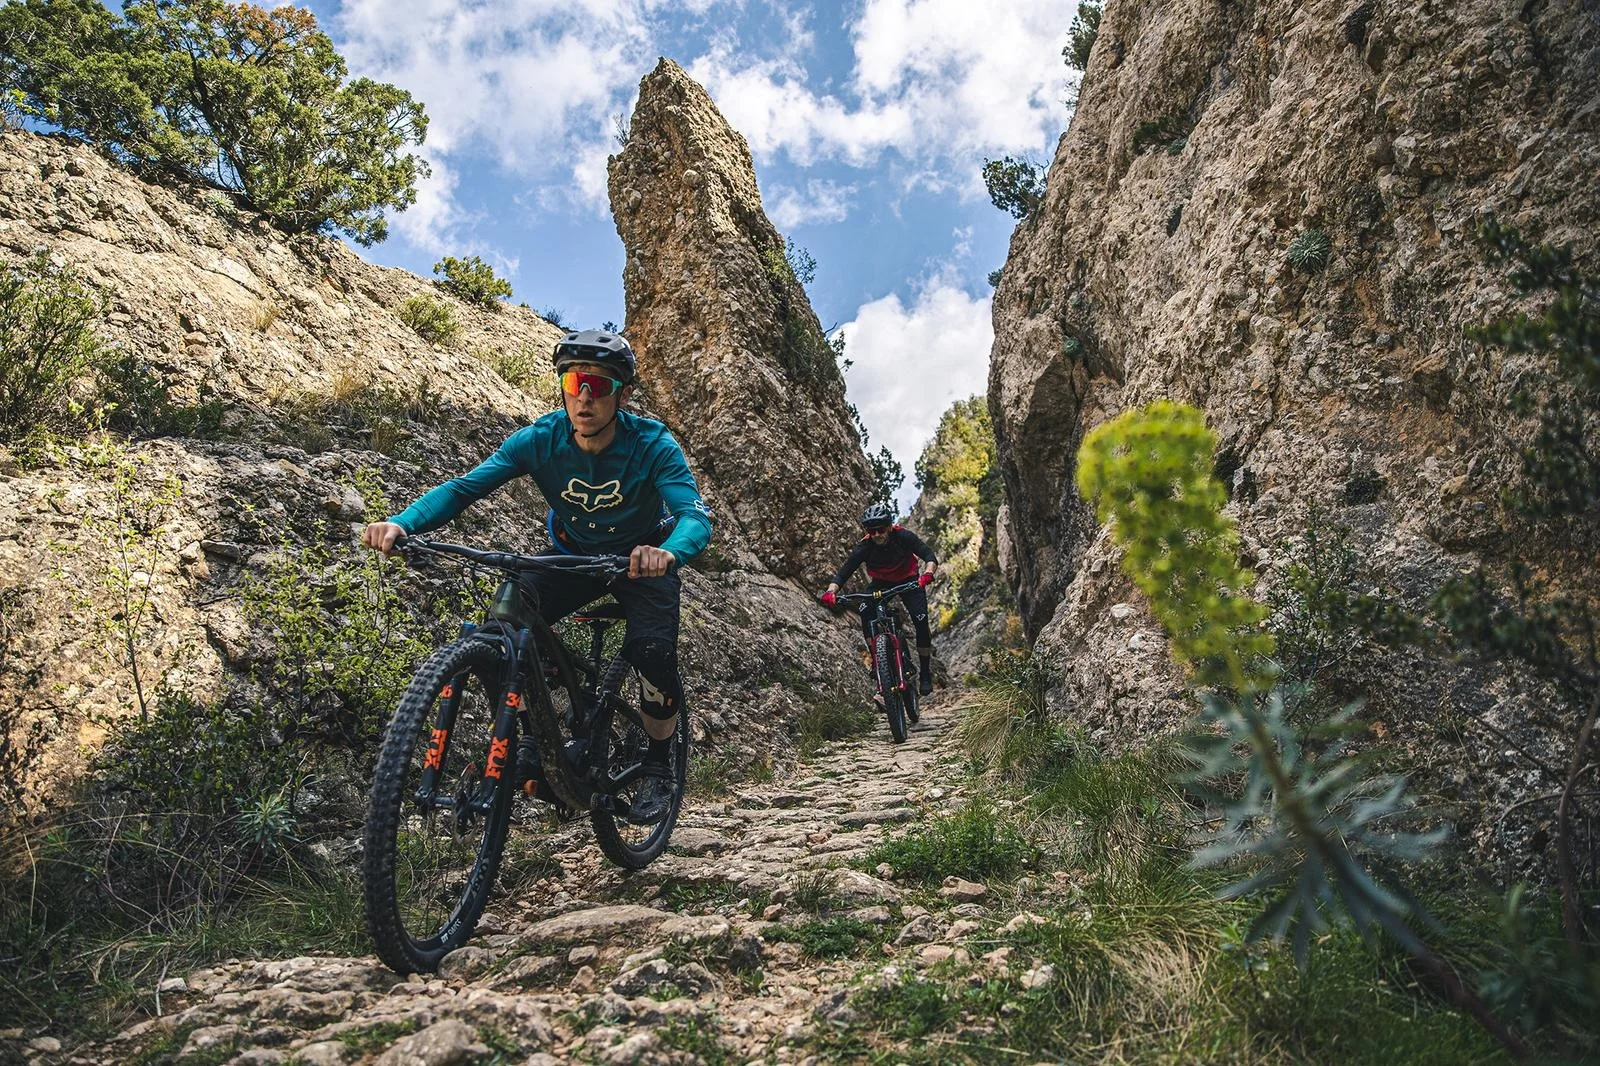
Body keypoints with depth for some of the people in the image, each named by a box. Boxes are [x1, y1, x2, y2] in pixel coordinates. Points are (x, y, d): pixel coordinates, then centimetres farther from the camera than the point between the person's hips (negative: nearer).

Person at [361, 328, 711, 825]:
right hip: (574, 556, 3)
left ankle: (659, 769, -1)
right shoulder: (540, 439, -19)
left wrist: (668, 553, -64)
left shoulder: (651, 445, -27)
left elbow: (696, 515, -40)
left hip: (643, 560, -3)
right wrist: (400, 523, -44)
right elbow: (464, 487, -24)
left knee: (651, 651, -29)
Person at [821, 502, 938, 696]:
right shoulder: (864, 547, -26)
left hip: (908, 581, -1)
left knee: (921, 621, -19)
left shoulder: (903, 536, -29)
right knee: (864, 609, -27)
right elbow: (844, 572, -30)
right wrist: (831, 591, -50)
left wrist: (927, 573, -58)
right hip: (880, 582, 1)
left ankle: (925, 673, -1)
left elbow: (930, 556, -36)